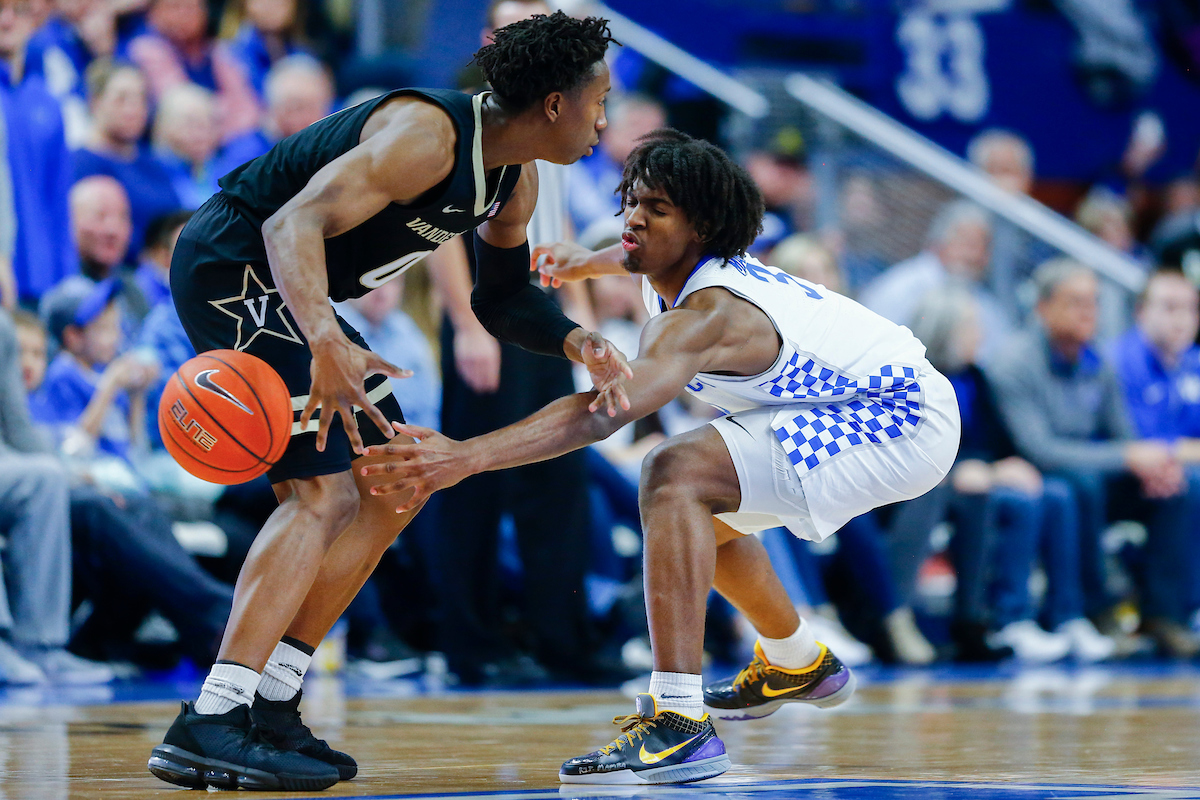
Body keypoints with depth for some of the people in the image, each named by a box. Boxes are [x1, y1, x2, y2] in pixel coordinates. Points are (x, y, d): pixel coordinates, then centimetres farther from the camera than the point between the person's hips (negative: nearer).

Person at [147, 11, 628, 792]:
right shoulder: (427, 135, -26)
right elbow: (296, 221, -36)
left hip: (287, 289, 11)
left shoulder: (515, 181, 5)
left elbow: (503, 296, 18)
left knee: (392, 489, 9)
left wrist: (575, 340, -4)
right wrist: (326, 342, -52)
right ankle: (207, 726, -26)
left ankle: (269, 700, 9)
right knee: (326, 494, -19)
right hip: (231, 267, -11)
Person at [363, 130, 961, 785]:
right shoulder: (671, 270, 0)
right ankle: (797, 665, 46)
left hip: (907, 420, -11)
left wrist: (465, 457, -47)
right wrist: (590, 262, 40)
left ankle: (680, 721, -36)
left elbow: (600, 414, -41)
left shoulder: (706, 315, -27)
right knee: (698, 510, 24)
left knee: (676, 474, -27)